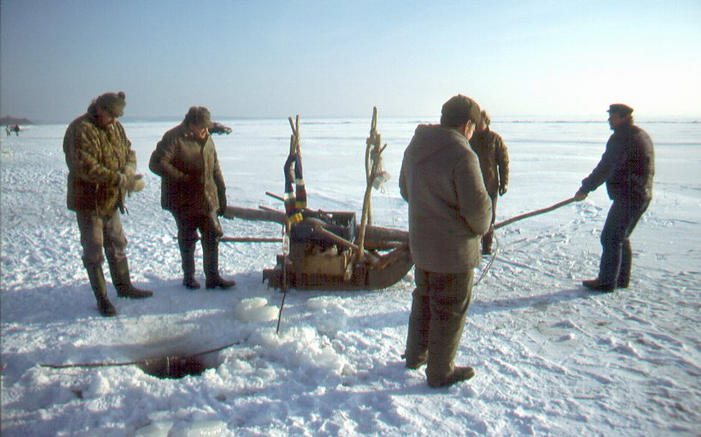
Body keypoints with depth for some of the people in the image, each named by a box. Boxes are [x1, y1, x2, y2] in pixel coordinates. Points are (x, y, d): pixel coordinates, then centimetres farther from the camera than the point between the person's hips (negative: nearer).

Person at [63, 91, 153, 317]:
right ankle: (101, 298, 13)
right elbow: (87, 168, -29)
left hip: (111, 200, 8)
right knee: (94, 251, 3)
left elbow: (128, 151, 10)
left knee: (117, 245, 18)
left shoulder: (116, 127, 5)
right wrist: (121, 180, -31)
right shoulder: (80, 130, -20)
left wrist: (129, 169, -13)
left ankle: (124, 286, 33)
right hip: (88, 201, -8)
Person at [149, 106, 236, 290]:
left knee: (212, 237, 5)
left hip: (207, 200, 6)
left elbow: (215, 168, 16)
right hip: (184, 202, -5)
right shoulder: (174, 138, -12)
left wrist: (222, 194, 12)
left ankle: (212, 277, 14)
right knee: (187, 240, 7)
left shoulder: (207, 139, 10)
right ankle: (189, 276, 23)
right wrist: (182, 178, -20)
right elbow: (156, 163, -19)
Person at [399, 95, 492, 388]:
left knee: (423, 299, 24)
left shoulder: (414, 148, 5)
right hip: (453, 248, -8)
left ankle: (415, 355, 39)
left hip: (420, 243, 8)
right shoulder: (461, 155, -22)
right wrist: (481, 227, -1)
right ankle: (440, 372, 21)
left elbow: (405, 189, 17)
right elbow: (476, 206, -21)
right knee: (450, 310, 8)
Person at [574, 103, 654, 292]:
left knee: (611, 238, -4)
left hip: (628, 197, -10)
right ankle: (622, 279, 25)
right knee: (622, 237, 18)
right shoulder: (643, 135, 15)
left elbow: (605, 167, -19)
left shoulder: (621, 138, -16)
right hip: (642, 196, 10)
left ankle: (607, 282, 0)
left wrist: (585, 188, -12)